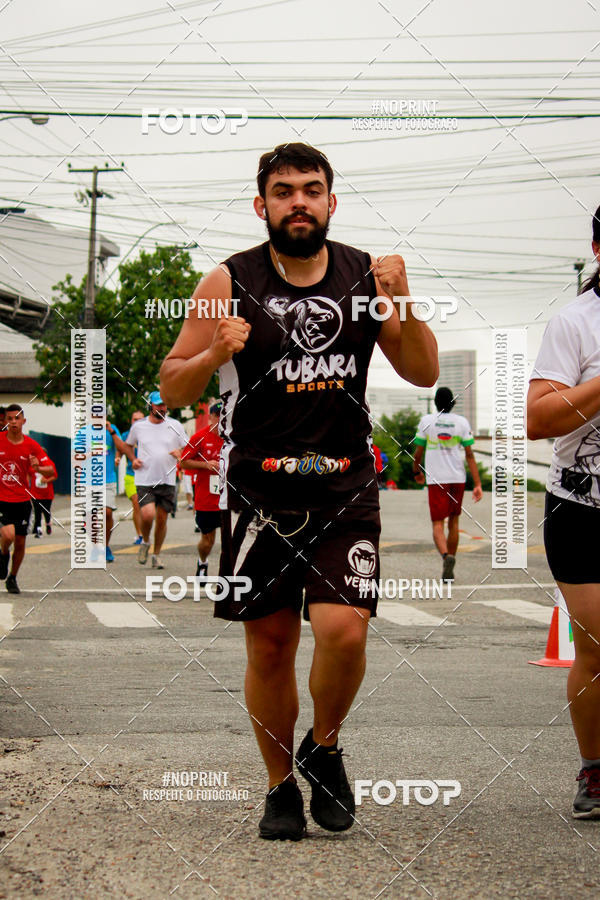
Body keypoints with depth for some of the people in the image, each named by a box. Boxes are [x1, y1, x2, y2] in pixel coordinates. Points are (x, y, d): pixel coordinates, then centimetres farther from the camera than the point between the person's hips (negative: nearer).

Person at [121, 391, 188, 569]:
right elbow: (127, 445, 22)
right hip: (145, 480, -1)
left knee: (162, 519, 4)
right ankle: (145, 542, 11)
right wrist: (133, 459, 3)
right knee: (147, 515, -19)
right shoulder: (138, 426, 4)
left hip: (167, 481, 1)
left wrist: (180, 453, -11)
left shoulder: (175, 426, 4)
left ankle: (156, 554, 21)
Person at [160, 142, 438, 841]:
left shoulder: (364, 275, 4)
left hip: (345, 489, 1)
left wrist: (402, 305, -10)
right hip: (258, 491, 0)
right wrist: (215, 354, -20)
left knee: (344, 630, -16)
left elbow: (423, 374, 7)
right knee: (270, 647, 6)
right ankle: (281, 785, 25)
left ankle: (324, 749, 13)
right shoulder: (230, 283, -2)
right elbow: (172, 388, 1)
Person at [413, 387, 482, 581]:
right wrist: (477, 484, -2)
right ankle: (449, 571, 19)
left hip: (435, 479, -2)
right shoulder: (461, 422, 1)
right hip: (458, 478, 2)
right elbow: (469, 455, -2)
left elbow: (418, 452, 4)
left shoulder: (426, 421, -1)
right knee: (453, 522, 15)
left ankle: (446, 556, -30)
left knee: (437, 524, -2)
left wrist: (417, 471, 24)